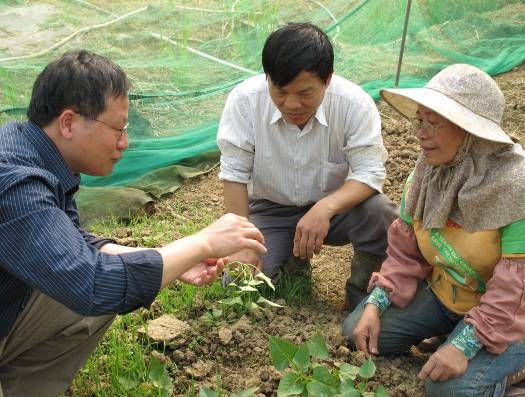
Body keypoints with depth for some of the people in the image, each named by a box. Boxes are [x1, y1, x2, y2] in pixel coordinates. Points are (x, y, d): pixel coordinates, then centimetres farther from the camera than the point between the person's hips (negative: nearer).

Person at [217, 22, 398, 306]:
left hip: (333, 207, -1)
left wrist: (325, 208, -41)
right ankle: (290, 259, 16)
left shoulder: (354, 103, -23)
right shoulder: (244, 100, -22)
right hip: (271, 210, 1)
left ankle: (360, 293, -2)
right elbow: (234, 174, -15)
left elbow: (370, 172, -22)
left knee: (381, 214, -32)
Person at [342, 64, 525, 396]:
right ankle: (445, 331, 16)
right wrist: (376, 304, -13)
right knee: (358, 330, 0)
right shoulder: (427, 173, -7)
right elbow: (405, 251, -1)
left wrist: (465, 344, -31)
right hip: (444, 293, 6)